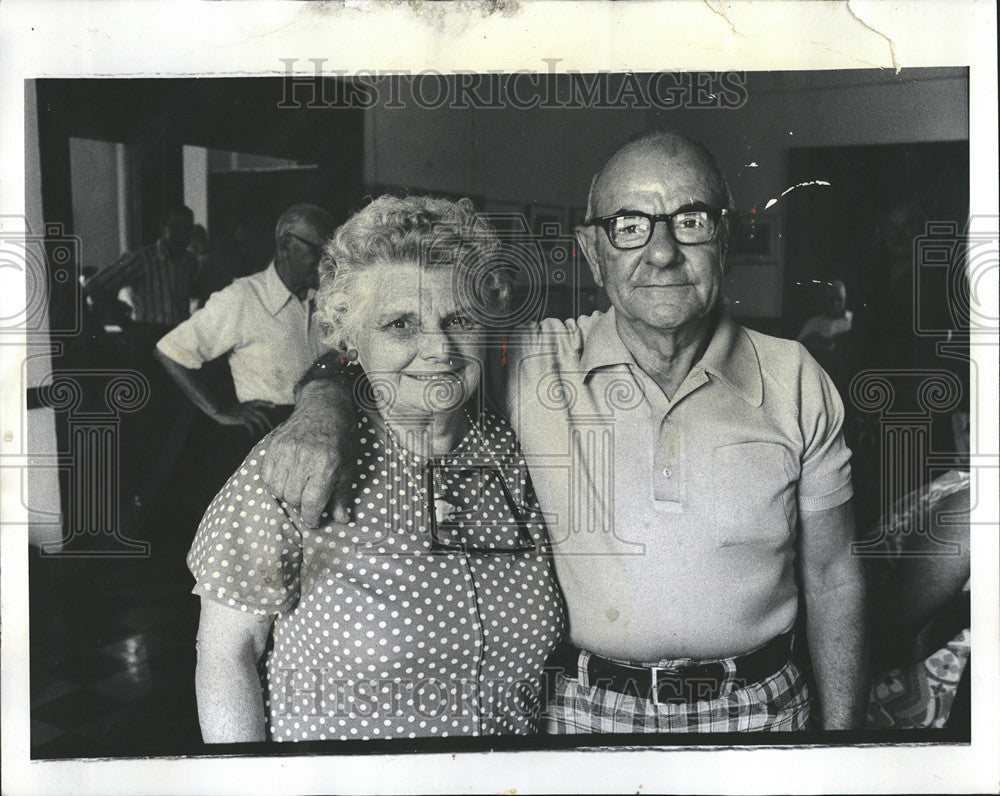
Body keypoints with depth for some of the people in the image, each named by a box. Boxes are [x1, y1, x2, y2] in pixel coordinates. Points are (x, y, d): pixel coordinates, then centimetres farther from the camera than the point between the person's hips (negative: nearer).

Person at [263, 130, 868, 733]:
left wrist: (842, 734, 2)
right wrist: (324, 404, -22)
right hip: (582, 707, -1)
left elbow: (834, 579, 0)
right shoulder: (532, 367, -11)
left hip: (759, 708, 2)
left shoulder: (794, 380, -7)